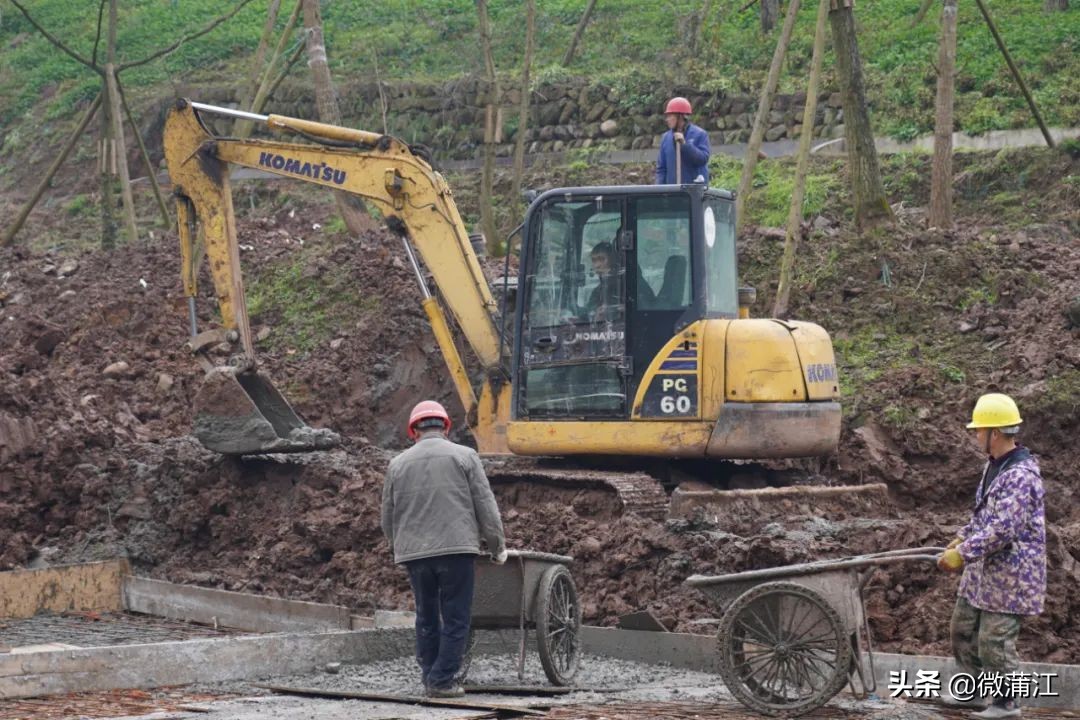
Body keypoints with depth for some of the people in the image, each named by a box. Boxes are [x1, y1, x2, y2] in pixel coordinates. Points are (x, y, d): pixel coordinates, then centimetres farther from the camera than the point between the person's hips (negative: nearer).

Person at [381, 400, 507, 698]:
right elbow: (485, 506, 2)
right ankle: (443, 680, -4)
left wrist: (400, 547, 31)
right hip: (456, 548, -3)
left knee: (427, 618, 13)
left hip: (414, 551, 3)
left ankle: (430, 677, 14)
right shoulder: (464, 456, 2)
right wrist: (497, 545, 12)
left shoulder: (398, 464, 10)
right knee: (455, 618, 1)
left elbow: (388, 518, 16)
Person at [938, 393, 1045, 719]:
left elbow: (1002, 530, -29)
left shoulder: (1020, 475, -25)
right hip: (982, 571, 10)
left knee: (994, 640, -3)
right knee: (963, 629, 18)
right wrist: (962, 539, 14)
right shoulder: (993, 466, 8)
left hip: (1009, 575, -10)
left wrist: (963, 553, -24)